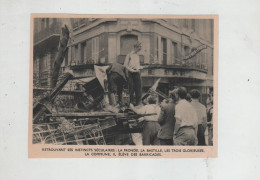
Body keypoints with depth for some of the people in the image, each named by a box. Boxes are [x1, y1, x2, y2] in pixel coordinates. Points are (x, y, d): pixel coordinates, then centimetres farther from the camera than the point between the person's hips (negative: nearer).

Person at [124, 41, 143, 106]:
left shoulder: (137, 55, 18)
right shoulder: (129, 55, 0)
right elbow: (125, 65, -6)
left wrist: (139, 68, 6)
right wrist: (132, 70, -14)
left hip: (137, 72, 5)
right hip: (131, 73, -5)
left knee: (138, 87, 1)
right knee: (131, 88, -4)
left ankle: (138, 102, 5)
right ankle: (131, 101, 4)